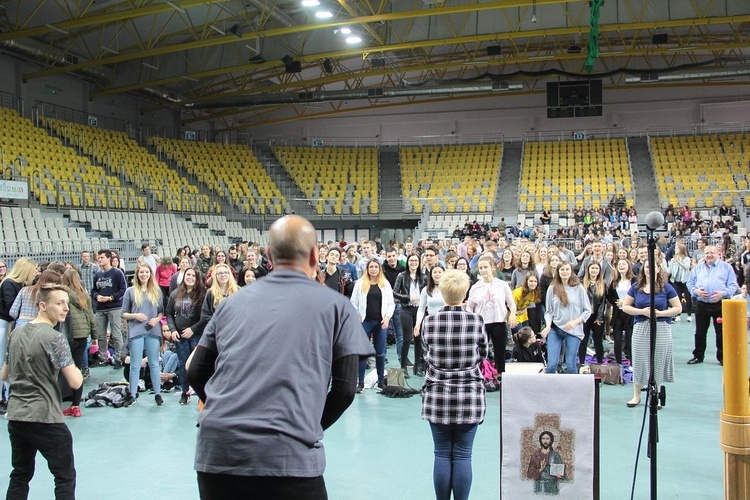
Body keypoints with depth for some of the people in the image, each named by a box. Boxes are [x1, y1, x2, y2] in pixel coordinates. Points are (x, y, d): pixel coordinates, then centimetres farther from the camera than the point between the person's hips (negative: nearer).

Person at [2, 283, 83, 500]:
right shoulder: (55, 338, -14)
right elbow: (75, 382, -17)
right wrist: (74, 368, 2)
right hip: (45, 418, -7)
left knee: (20, 475, 18)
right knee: (65, 477, 4)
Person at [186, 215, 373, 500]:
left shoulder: (233, 302, 14)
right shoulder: (335, 305, 5)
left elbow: (196, 372, 15)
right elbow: (345, 388, 2)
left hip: (214, 453, 4)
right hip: (286, 457, -4)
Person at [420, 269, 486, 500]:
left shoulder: (429, 321, -6)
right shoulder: (476, 321, -8)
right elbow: (483, 355, 6)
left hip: (437, 396, 1)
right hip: (469, 396, -1)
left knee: (442, 455, 10)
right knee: (463, 456, 6)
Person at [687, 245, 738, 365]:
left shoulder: (726, 267, 4)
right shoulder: (697, 268, 13)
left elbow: (733, 285, -1)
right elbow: (690, 283, 11)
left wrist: (723, 293, -18)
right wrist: (696, 291, -9)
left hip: (720, 305, -3)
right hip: (701, 305, 3)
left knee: (721, 332, 3)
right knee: (700, 332, 9)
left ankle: (722, 357, 14)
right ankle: (698, 356, 20)